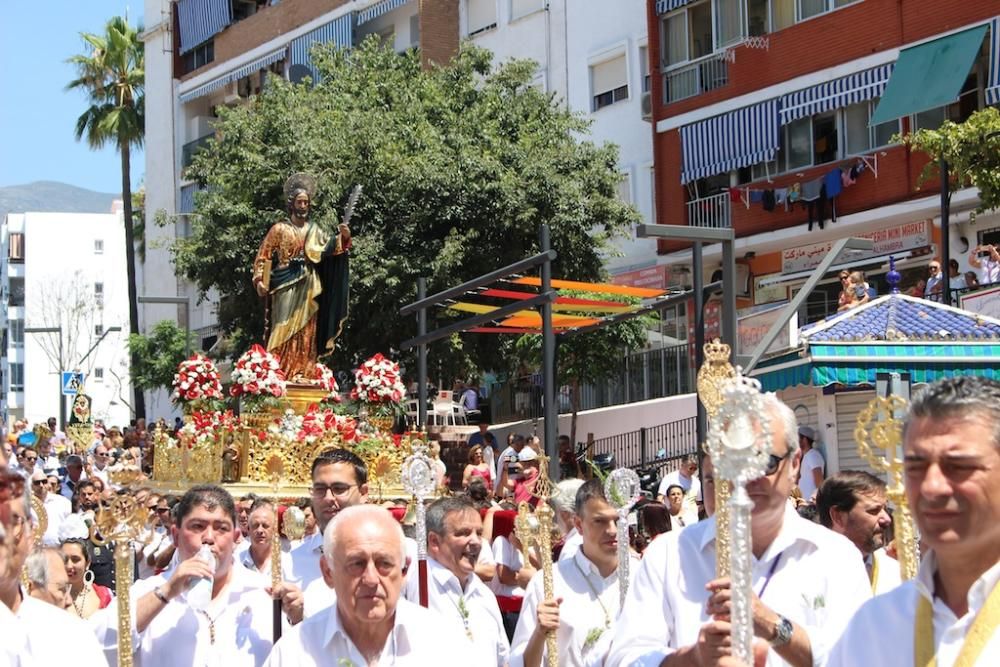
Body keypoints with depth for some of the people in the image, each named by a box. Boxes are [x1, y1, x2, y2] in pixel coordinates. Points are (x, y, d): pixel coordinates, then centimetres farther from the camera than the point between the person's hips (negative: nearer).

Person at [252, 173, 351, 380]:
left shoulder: (315, 230, 13)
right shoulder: (279, 229, 4)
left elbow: (330, 246, 1)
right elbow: (264, 256, 2)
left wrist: (343, 238, -18)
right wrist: (259, 280, -9)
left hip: (308, 286, 3)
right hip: (286, 285, -3)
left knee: (306, 330, 0)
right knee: (284, 329, -8)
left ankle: (302, 372, 1)